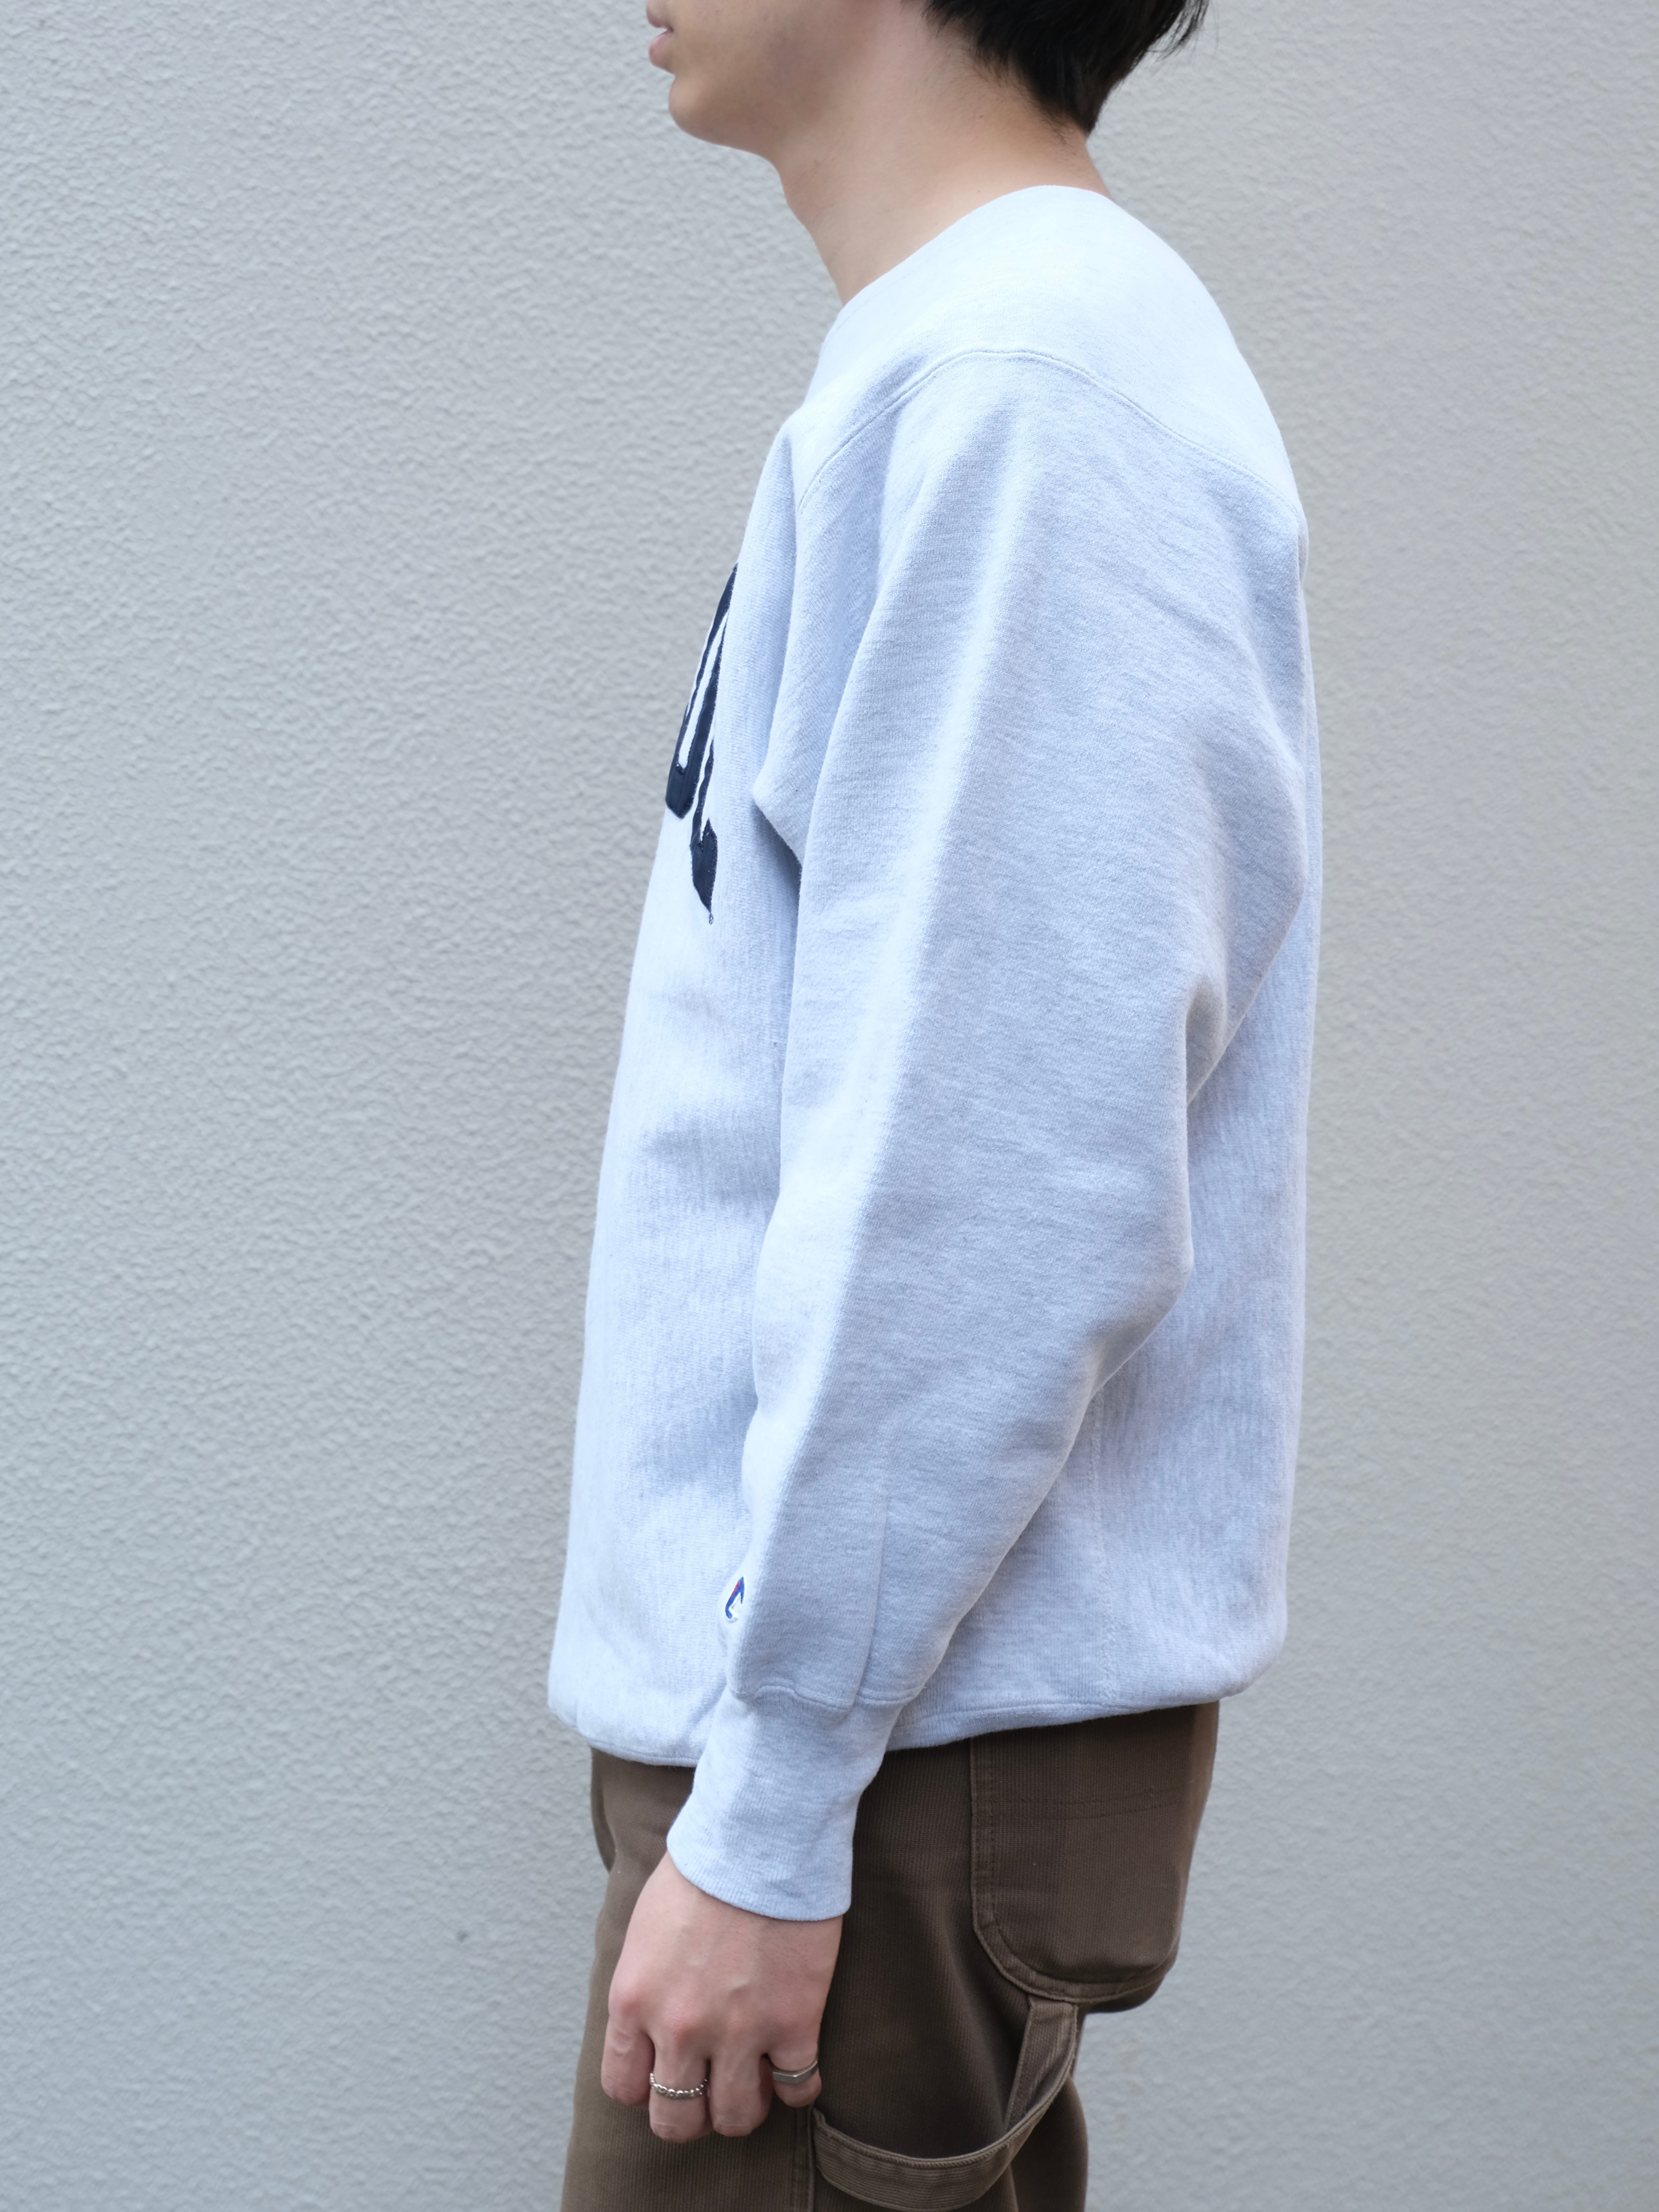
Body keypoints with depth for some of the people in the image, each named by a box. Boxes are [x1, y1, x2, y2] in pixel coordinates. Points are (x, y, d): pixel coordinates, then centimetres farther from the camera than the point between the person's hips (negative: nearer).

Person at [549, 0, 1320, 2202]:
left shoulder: (1012, 399, -19)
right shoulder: (957, 367, 12)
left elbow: (991, 1195, -24)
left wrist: (768, 1809, -18)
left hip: (917, 1744, -9)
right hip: (864, 1681, 9)